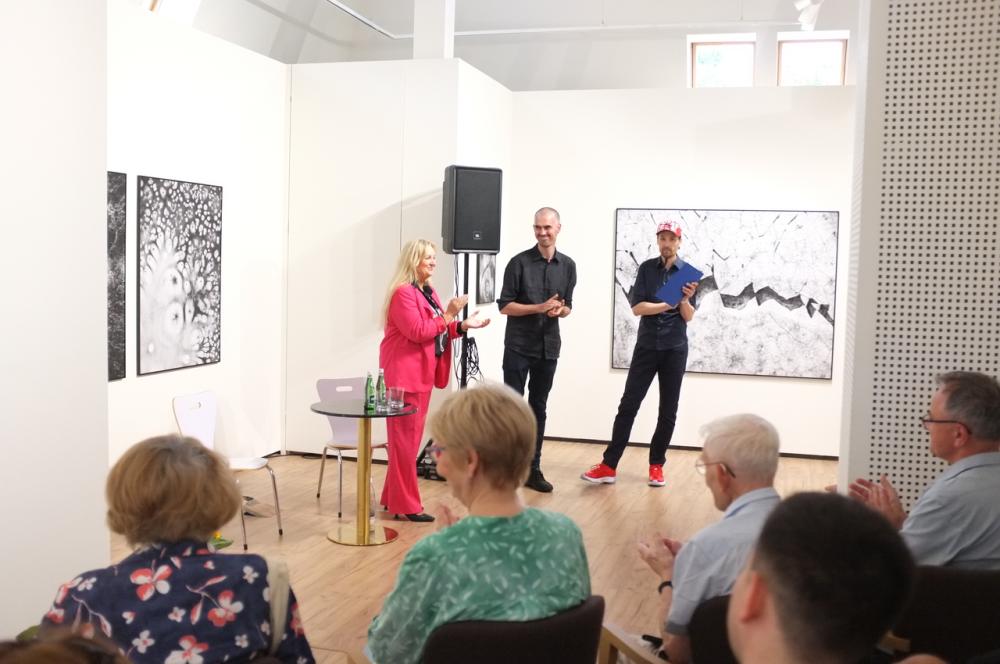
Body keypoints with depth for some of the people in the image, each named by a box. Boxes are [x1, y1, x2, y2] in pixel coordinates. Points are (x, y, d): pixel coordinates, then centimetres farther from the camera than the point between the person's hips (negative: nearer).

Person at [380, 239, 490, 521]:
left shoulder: (428, 292, 16)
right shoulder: (403, 293, -15)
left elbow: (438, 331, 18)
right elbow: (418, 332, -22)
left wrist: (462, 325, 6)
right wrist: (448, 315, -20)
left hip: (422, 373, 10)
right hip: (404, 374, -10)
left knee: (412, 437, 15)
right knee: (405, 439, -5)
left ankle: (393, 496, 24)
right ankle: (406, 505, 0)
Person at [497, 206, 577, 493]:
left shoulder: (567, 265, 7)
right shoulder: (519, 262, -6)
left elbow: (567, 306, 14)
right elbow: (505, 306, -7)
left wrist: (560, 310, -10)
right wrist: (540, 308, -18)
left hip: (548, 347, 4)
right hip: (518, 346, -4)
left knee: (538, 408, 10)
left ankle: (533, 469, 17)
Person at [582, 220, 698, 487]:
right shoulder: (647, 268, 2)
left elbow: (688, 317, -4)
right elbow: (637, 307, -7)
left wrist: (685, 300, -23)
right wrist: (667, 305, -18)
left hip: (675, 349, 0)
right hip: (646, 346, 0)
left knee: (668, 410, 5)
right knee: (628, 405, -3)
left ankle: (657, 465, 17)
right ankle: (609, 465, -2)